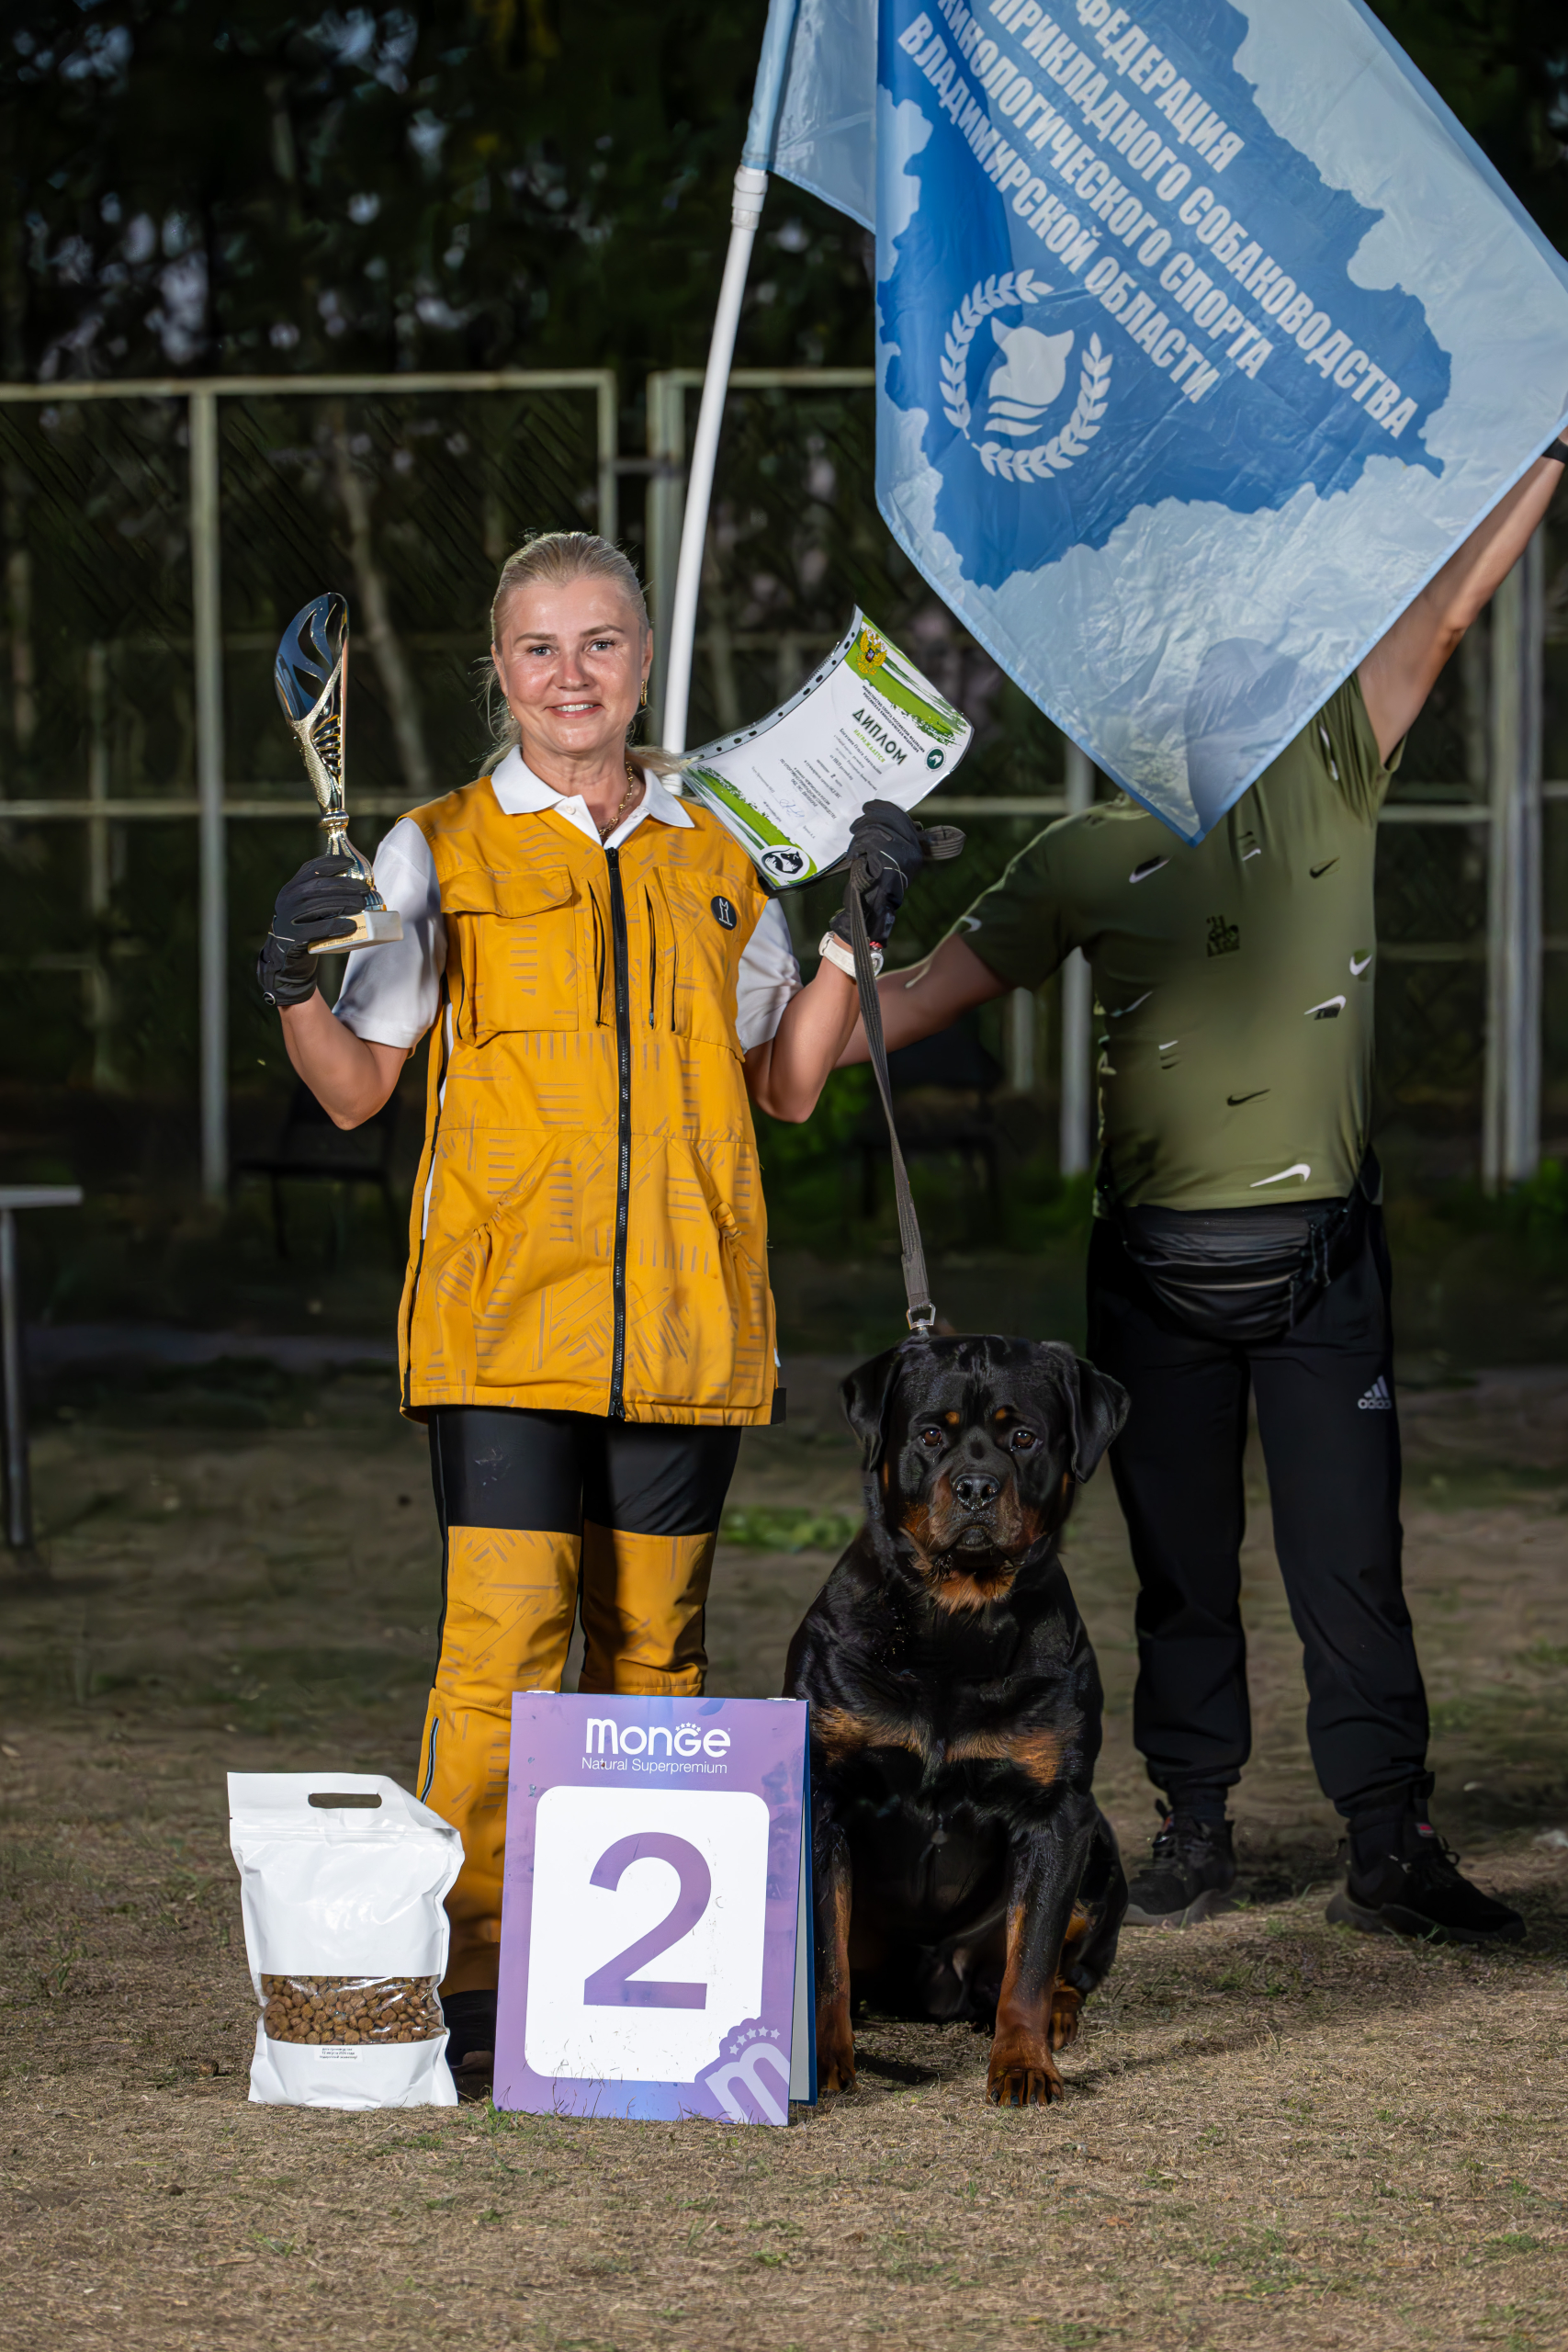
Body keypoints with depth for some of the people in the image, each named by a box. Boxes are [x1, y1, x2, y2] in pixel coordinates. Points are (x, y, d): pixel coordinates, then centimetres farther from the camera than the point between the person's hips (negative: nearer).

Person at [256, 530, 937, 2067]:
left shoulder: (720, 853, 13)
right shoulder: (440, 851, 5)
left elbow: (787, 1086, 18)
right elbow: (357, 1088, 4)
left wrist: (857, 934, 9)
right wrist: (290, 985, -14)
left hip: (686, 1328, 3)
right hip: (503, 1315, -3)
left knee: (654, 1645, 6)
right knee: (503, 1641, -12)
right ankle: (463, 1973, -6)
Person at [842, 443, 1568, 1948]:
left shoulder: (1327, 780, 5)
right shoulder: (1087, 859, 6)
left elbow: (1443, 611, -1)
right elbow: (924, 997, 8)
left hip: (1320, 1255, -1)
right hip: (1157, 1262, 1)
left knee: (1349, 1556, -3)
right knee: (1181, 1565, 7)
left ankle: (1388, 1845, 0)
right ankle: (1194, 1827, 16)